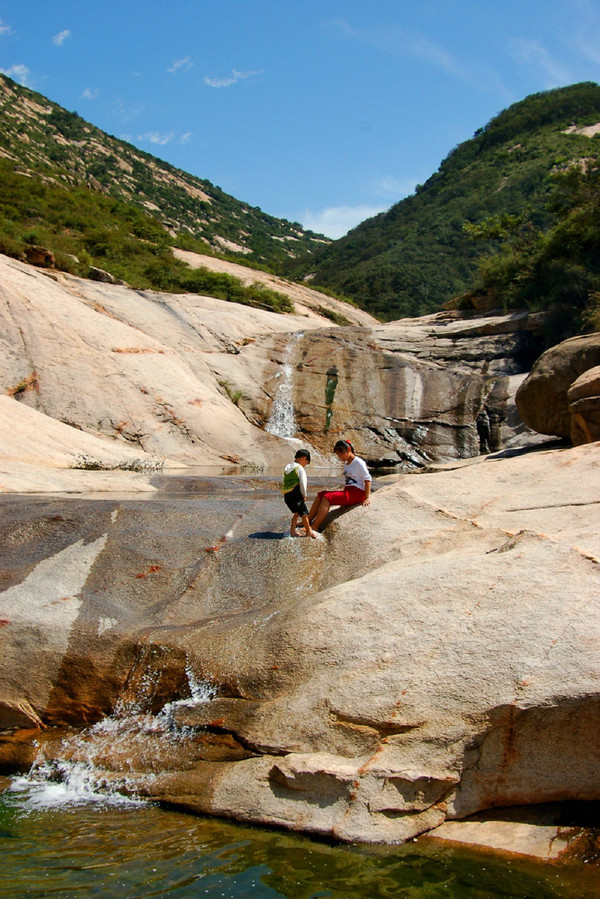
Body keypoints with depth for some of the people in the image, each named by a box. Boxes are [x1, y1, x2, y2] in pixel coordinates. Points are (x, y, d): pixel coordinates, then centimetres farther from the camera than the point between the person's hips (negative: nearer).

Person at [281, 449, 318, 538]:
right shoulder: (300, 468, -7)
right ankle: (309, 531, 10)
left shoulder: (287, 468, 17)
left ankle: (292, 531, 18)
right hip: (296, 494, -7)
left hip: (286, 496, 7)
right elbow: (302, 483, -16)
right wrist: (304, 495, -3)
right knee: (304, 512, 4)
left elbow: (283, 483, 21)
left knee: (296, 513, 20)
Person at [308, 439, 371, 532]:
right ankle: (308, 520, -6)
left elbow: (367, 480, -12)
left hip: (356, 494, -9)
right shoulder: (346, 463, 18)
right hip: (347, 492, 9)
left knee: (327, 497, -24)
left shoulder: (358, 463, -8)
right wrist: (342, 491, 11)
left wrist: (367, 497, -19)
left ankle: (315, 526, -27)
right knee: (321, 494, -3)